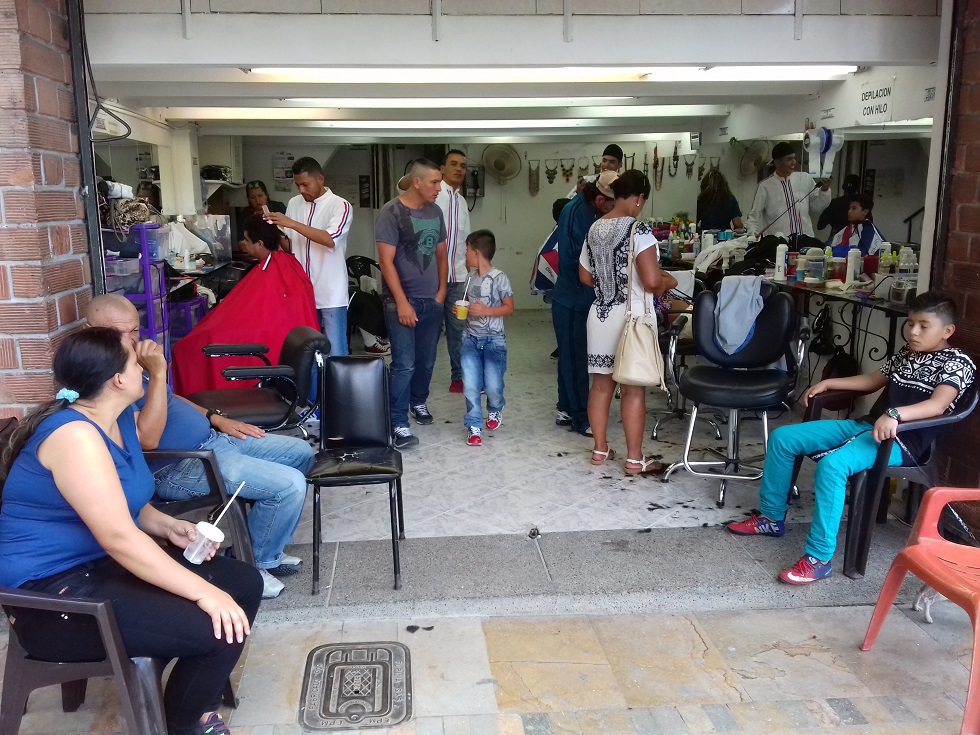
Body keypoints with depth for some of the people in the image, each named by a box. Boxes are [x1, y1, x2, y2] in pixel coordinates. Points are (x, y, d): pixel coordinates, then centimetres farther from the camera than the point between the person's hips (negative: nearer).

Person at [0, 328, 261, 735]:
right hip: (54, 594, -10)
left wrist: (169, 526, -2)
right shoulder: (74, 434, -25)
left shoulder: (121, 419, 6)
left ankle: (197, 699, 20)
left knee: (244, 584, 4)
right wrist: (202, 591, -29)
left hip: (103, 564, 10)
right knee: (221, 629, -21)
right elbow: (118, 537, -30)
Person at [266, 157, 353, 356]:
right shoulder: (294, 204, 10)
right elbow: (290, 244, 17)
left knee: (335, 352, -1)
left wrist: (291, 223, -25)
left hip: (331, 294, -5)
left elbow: (330, 239, -23)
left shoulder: (340, 206, -7)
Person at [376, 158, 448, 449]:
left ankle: (418, 402, 36)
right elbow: (386, 261, -13)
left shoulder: (435, 211, 9)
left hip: (432, 301, 6)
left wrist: (441, 291, 8)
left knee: (426, 360, 13)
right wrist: (402, 302, -16)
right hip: (402, 301, -6)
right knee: (404, 364, -8)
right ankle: (398, 423, -2)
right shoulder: (391, 212, -9)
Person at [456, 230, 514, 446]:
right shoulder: (471, 279, 8)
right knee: (470, 385, -5)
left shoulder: (499, 278, -11)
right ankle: (474, 426, 6)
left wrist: (486, 311, -21)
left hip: (493, 341, -5)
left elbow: (509, 308, -10)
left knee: (493, 385, -4)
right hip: (470, 339, 5)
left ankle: (495, 410, 29)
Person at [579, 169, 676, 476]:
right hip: (631, 318, -6)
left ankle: (600, 449, 23)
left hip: (600, 316, 6)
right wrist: (668, 282, -1)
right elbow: (652, 281, -22)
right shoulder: (638, 229, -15)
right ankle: (634, 459, 9)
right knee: (634, 388, 2)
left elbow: (585, 277, 15)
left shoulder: (594, 229, 6)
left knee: (601, 384, 13)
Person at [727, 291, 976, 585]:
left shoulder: (958, 362, -8)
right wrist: (829, 383, 21)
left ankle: (819, 558, -29)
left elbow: (938, 405, -26)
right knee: (782, 438, 2)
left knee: (832, 464, -37)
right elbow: (873, 380, 31)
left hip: (901, 441, -9)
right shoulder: (906, 353, 17)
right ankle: (772, 518, 14)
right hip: (868, 424, 9)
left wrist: (895, 414, -42)